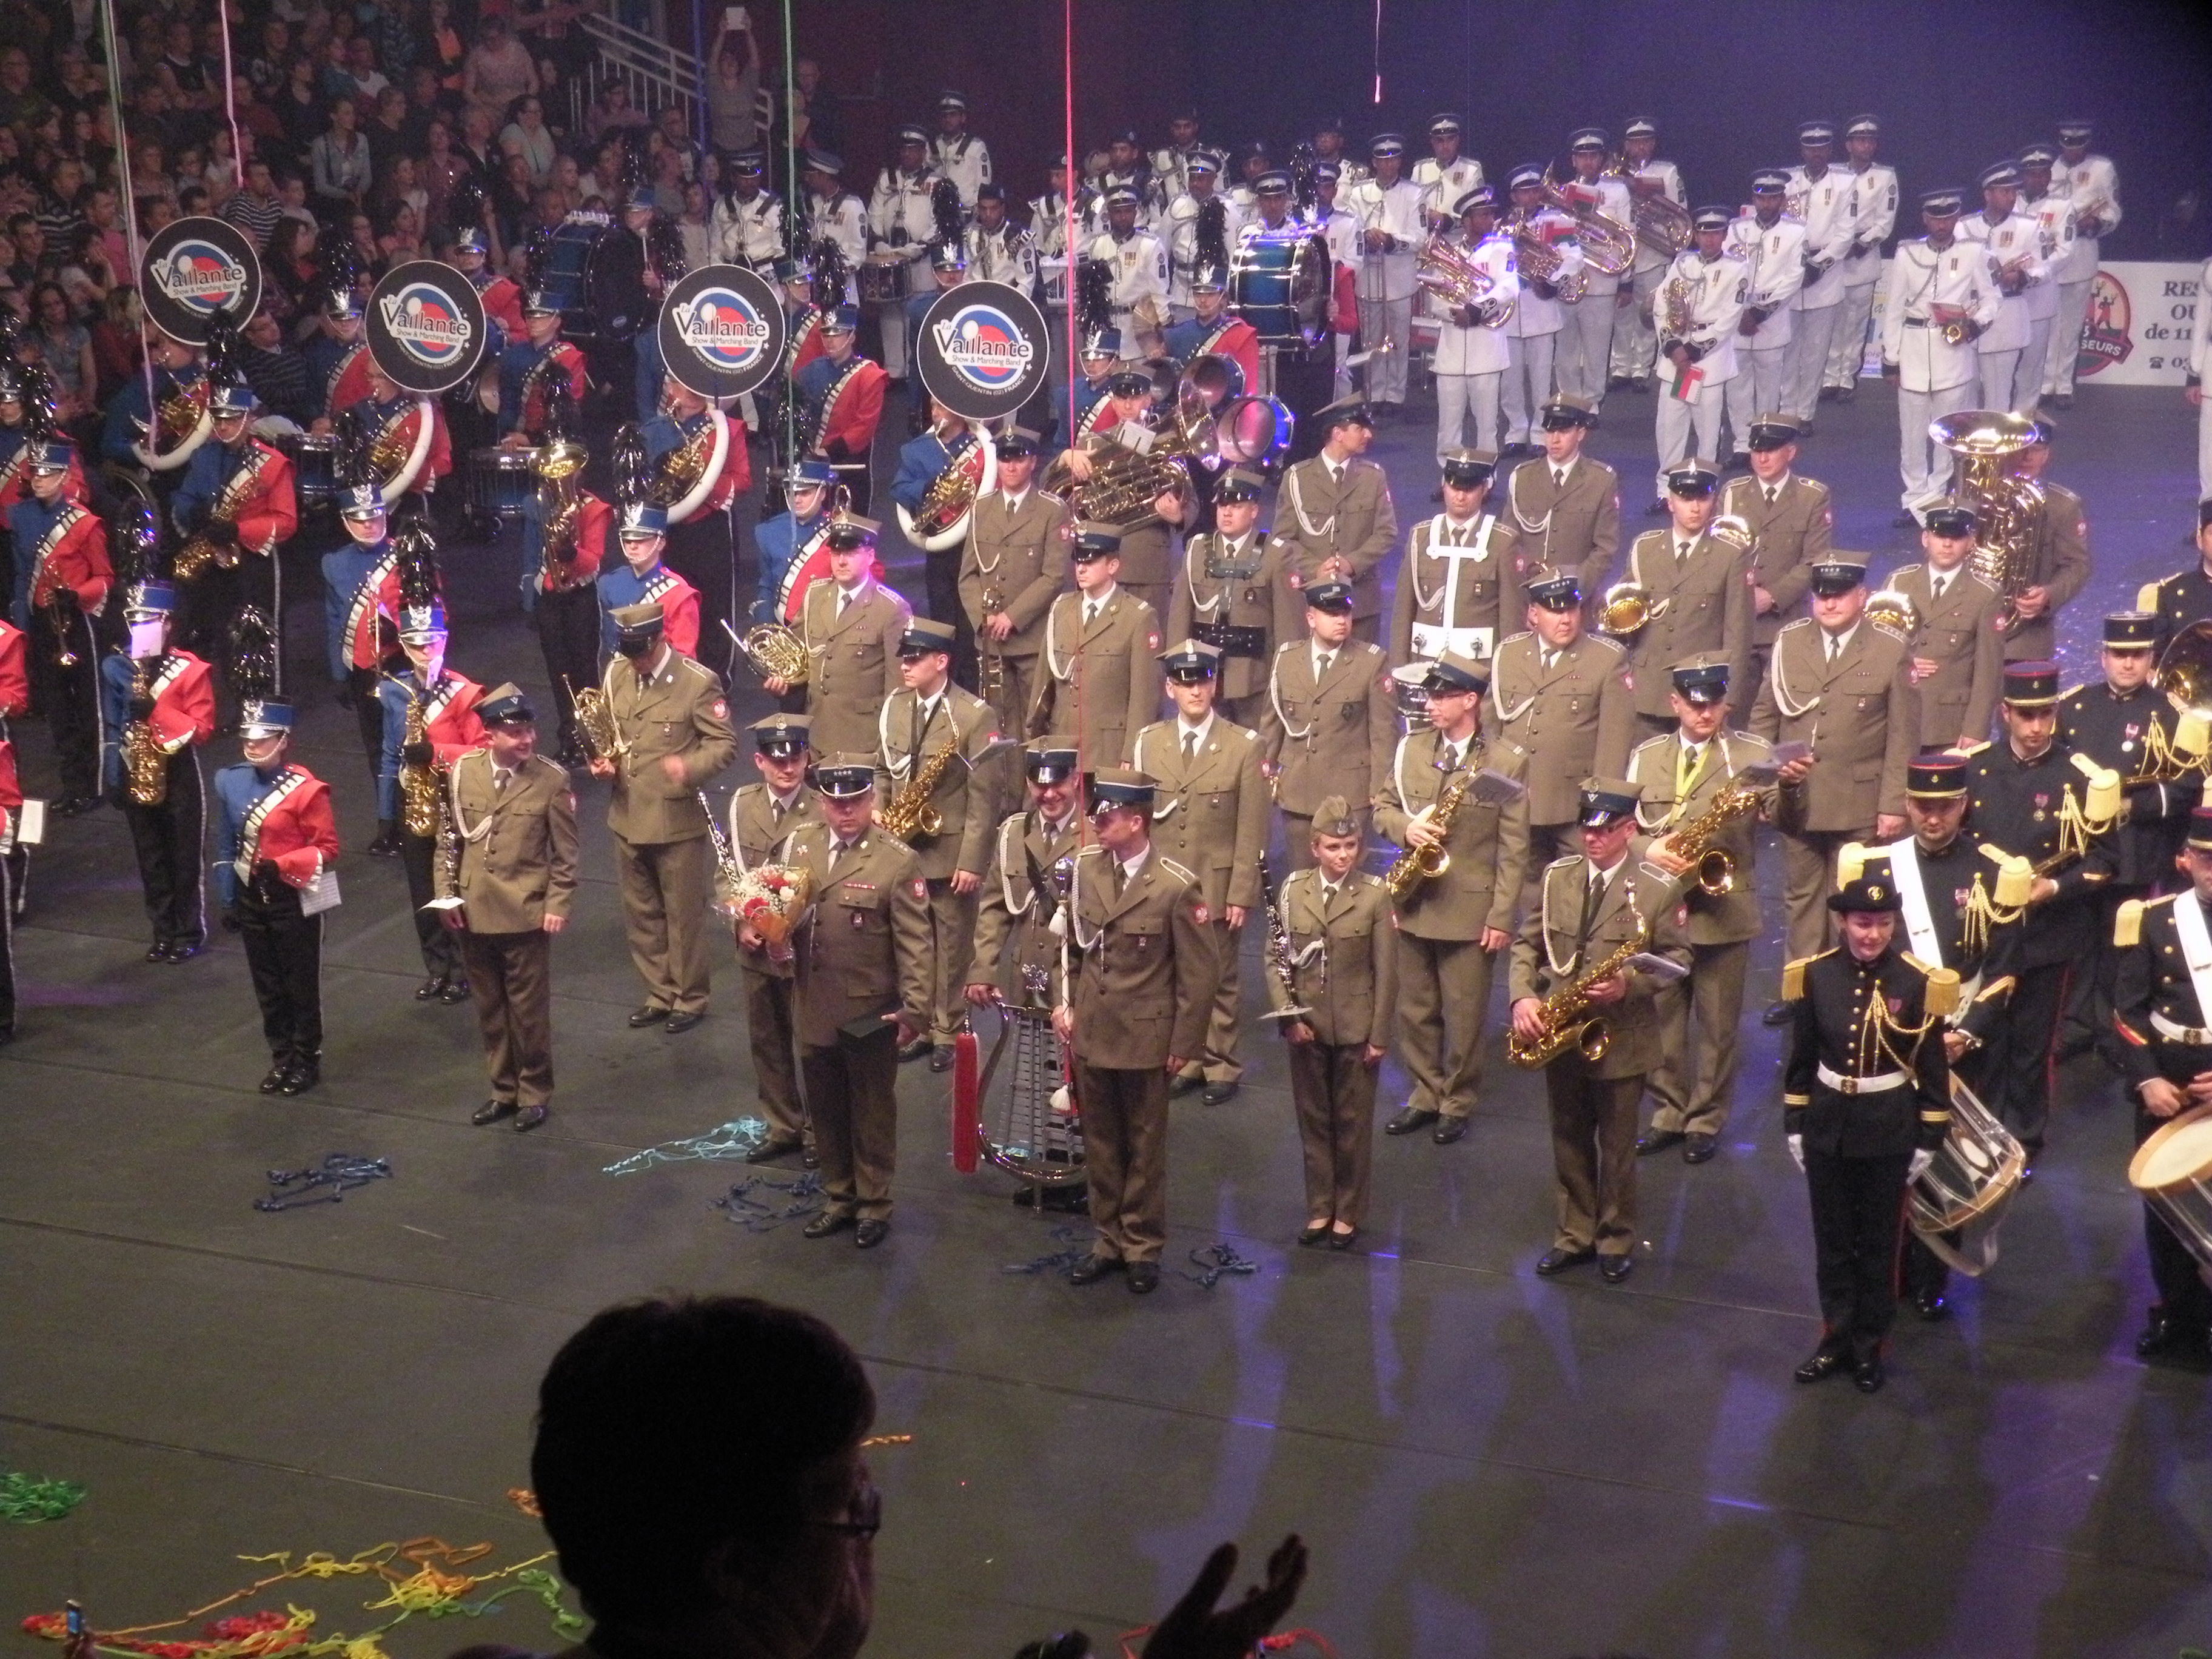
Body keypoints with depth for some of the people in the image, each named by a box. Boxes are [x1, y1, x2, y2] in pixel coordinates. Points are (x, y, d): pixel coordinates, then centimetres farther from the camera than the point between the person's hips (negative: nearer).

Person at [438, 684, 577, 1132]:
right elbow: (448, 837, 7)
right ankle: (504, 1090, 29)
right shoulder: (461, 772, -2)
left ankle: (534, 1094, 23)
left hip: (526, 916, -3)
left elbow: (565, 852, -4)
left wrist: (557, 906, -9)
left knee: (529, 1010, 7)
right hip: (473, 914, 3)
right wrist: (446, 893, 1)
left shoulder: (552, 780, -10)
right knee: (489, 1009, 15)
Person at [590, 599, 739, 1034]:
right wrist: (601, 760, -4)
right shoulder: (615, 674, 2)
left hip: (678, 820, -6)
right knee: (641, 915, 16)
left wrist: (690, 766, -31)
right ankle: (660, 994, 31)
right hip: (628, 817, 6)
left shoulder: (698, 682, -14)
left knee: (683, 915, 7)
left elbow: (725, 743, -12)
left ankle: (690, 999, 22)